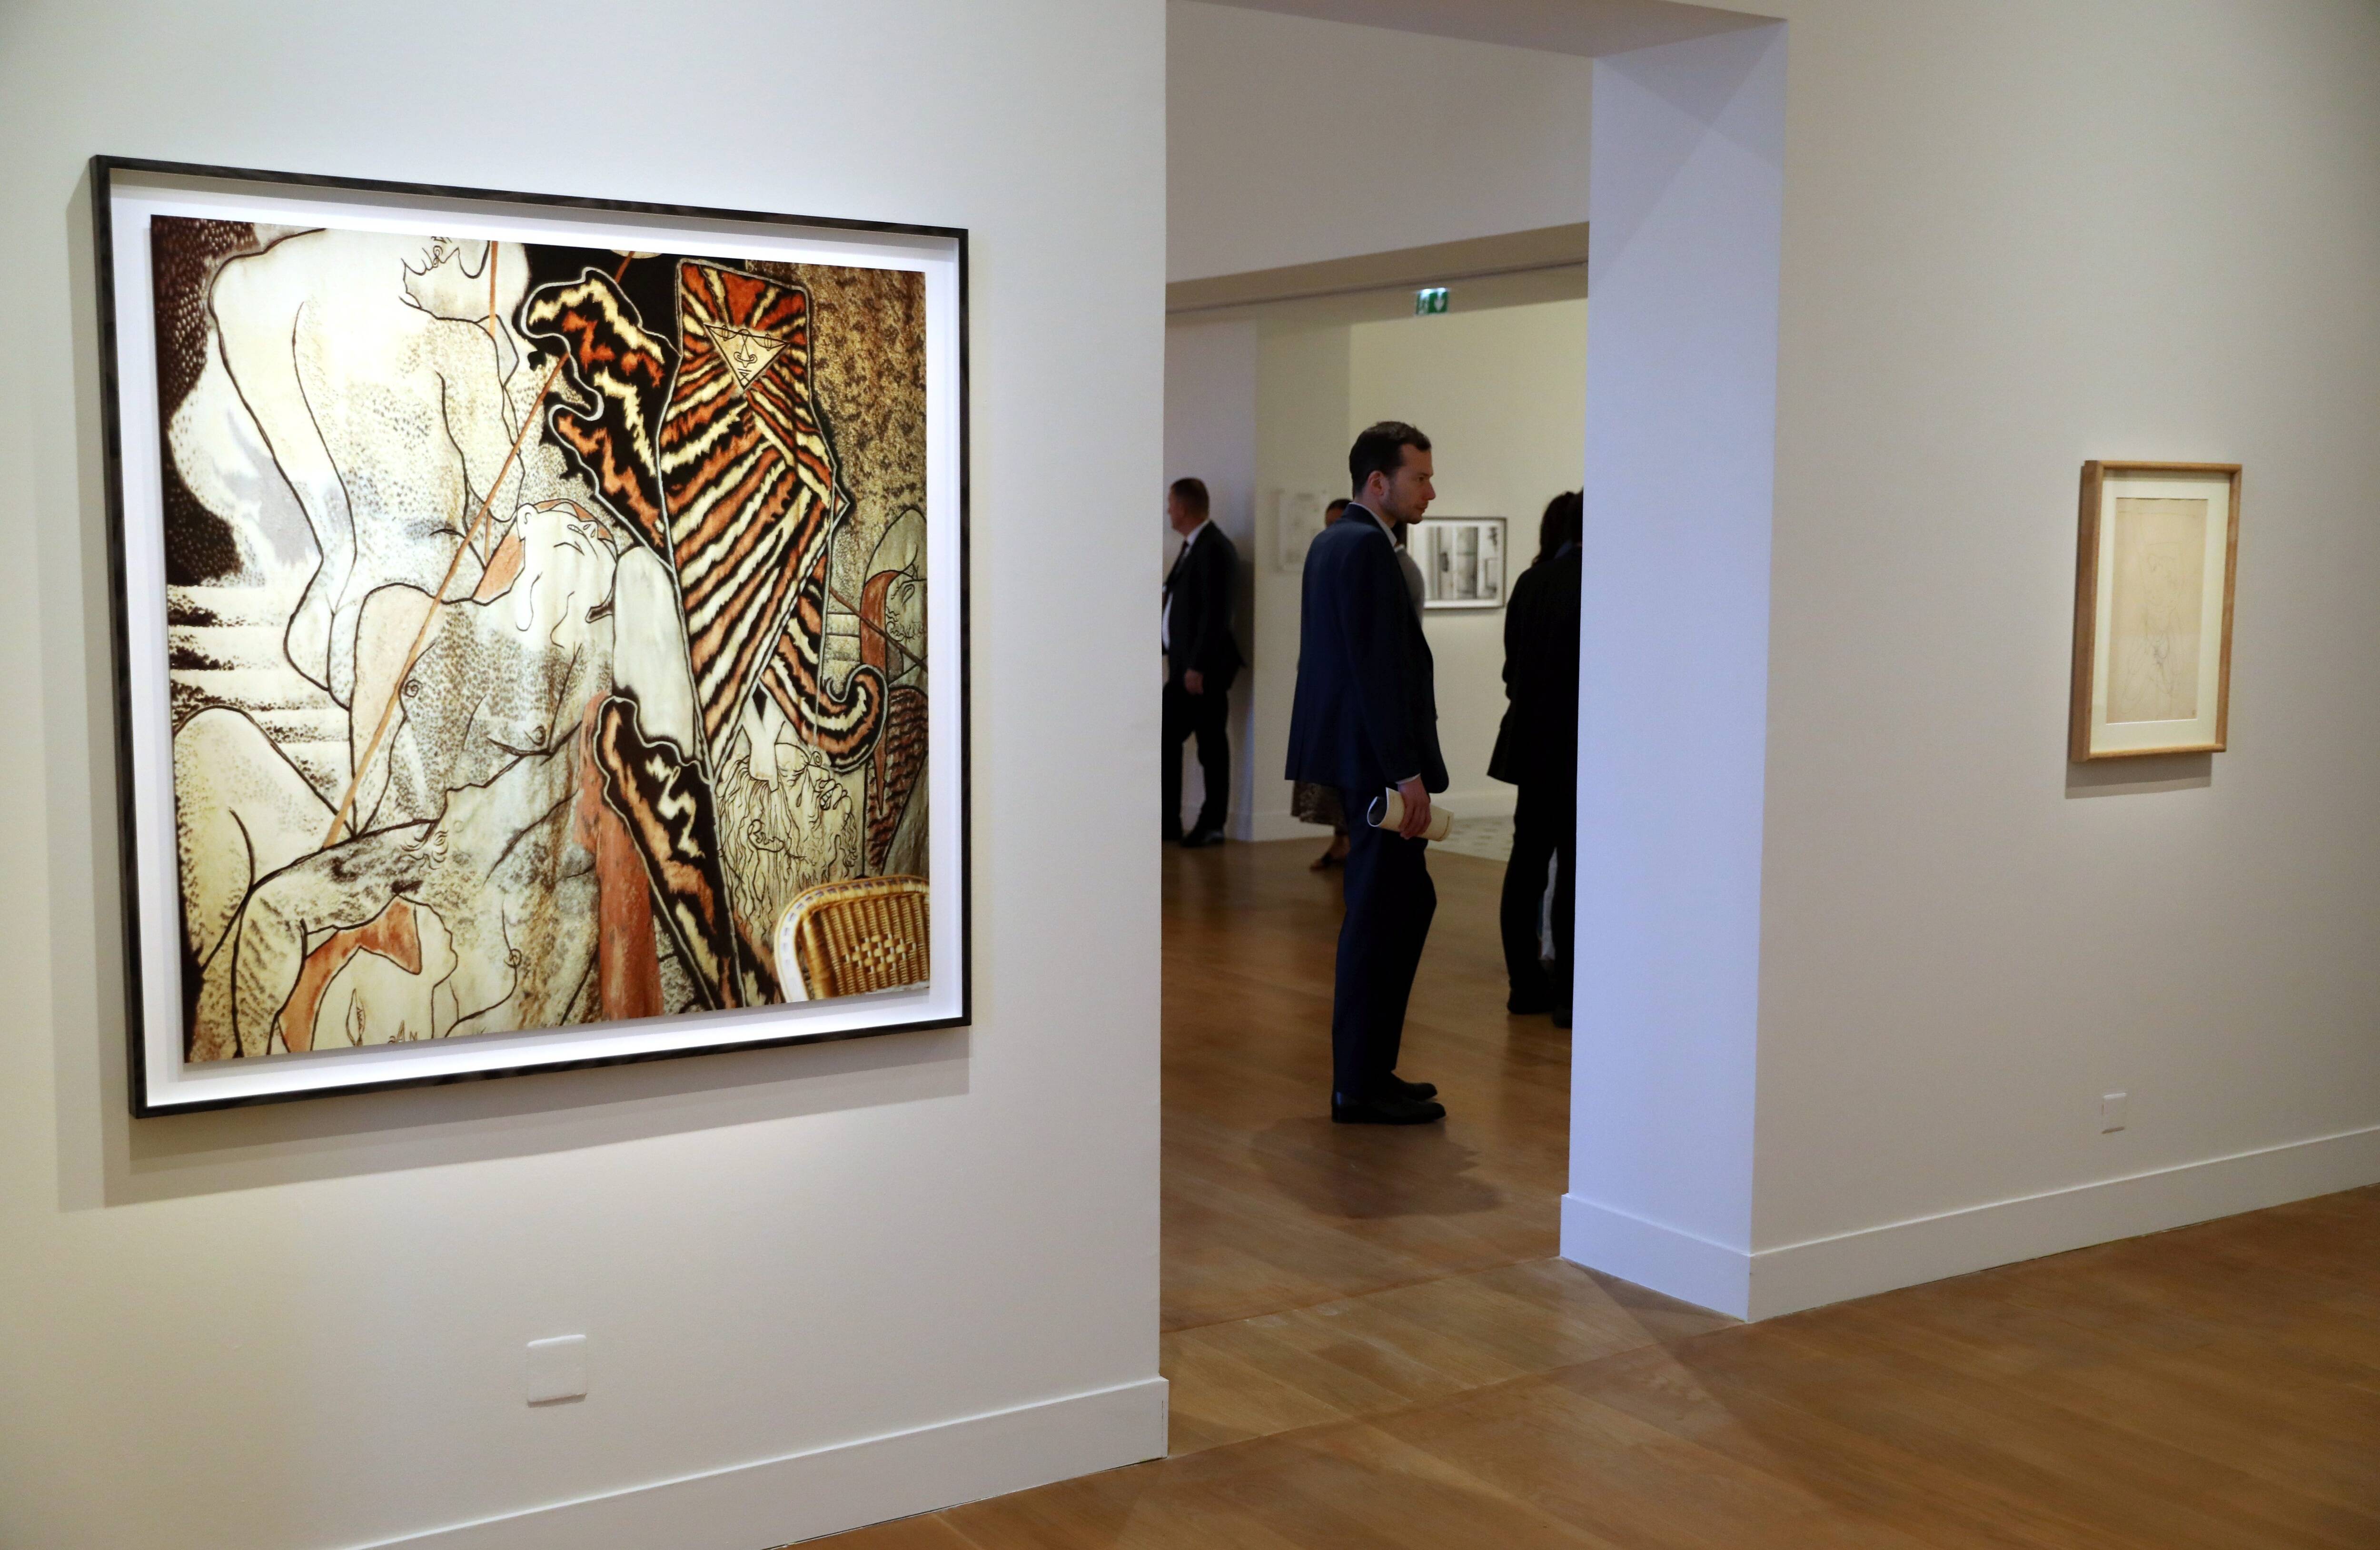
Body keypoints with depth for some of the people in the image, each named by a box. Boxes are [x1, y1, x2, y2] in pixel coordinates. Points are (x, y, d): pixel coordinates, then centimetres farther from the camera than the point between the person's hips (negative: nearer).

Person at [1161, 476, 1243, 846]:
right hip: (1185, 666, 10)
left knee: (1211, 746, 0)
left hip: (1204, 668, -10)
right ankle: (1169, 823, 16)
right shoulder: (1193, 546, 14)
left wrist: (1198, 666, -21)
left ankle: (1211, 826, 9)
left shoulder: (1214, 549, -15)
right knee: (1167, 738, 10)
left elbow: (1216, 613, -20)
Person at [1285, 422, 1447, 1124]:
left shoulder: (1332, 542, 16)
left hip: (1358, 757, 11)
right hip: (1378, 759, -11)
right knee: (1382, 915, -4)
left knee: (1406, 904, 16)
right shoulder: (1366, 547, -15)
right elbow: (1377, 669, -22)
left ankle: (1368, 1070, 22)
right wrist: (1406, 773, -22)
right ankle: (1361, 1086, 3)